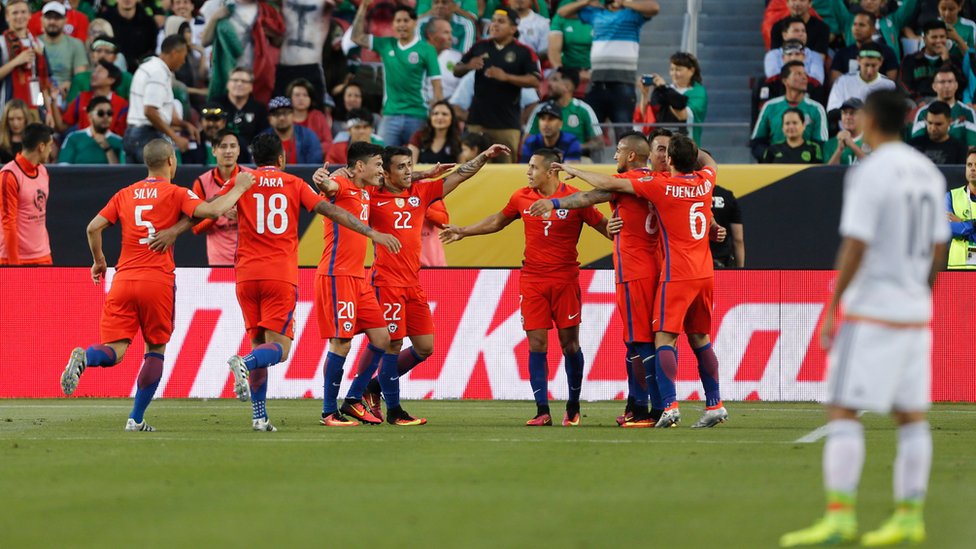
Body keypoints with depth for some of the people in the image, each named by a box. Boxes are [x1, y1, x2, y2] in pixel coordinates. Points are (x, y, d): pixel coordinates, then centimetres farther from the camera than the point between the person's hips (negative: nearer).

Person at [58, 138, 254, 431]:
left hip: (123, 280, 3)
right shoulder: (176, 194, 1)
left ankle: (84, 357, -35)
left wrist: (99, 261, 23)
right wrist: (239, 188, 1)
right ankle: (136, 418, 8)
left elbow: (94, 227, 8)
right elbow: (212, 210, -14)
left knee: (114, 351, -1)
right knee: (156, 349, 13)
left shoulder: (125, 194, 13)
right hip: (158, 281, -3)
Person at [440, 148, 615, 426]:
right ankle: (542, 411, -3)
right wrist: (463, 232, 27)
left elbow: (604, 226, -3)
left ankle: (573, 408, 17)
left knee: (569, 344, 2)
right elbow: (497, 221, 22)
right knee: (536, 345, -4)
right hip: (532, 280, 3)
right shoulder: (522, 198, 5)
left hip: (565, 280, -3)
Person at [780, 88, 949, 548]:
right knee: (911, 416, 8)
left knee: (842, 412, -6)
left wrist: (831, 311, -14)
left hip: (871, 313, -8)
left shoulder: (869, 174, -15)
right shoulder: (928, 173, 9)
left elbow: (854, 247, -19)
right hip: (915, 314, 8)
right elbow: (939, 247, 14)